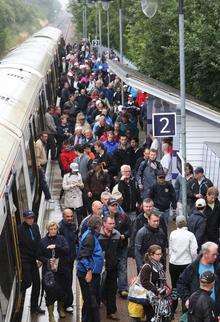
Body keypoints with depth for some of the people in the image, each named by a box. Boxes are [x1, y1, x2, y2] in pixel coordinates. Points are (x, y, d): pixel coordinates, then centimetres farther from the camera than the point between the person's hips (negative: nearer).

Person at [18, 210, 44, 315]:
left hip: (33, 260, 6)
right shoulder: (20, 229, -13)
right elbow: (17, 246, -13)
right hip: (24, 260, -6)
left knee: (36, 283, 7)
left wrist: (38, 257, 2)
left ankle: (34, 307, 19)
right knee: (27, 282, -10)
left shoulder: (35, 227, 7)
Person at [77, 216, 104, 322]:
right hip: (87, 274, -10)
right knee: (90, 301, -4)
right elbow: (84, 256, -22)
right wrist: (89, 271, -23)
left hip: (93, 273, 10)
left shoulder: (93, 236, 14)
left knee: (96, 300, 18)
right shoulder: (89, 237, -17)